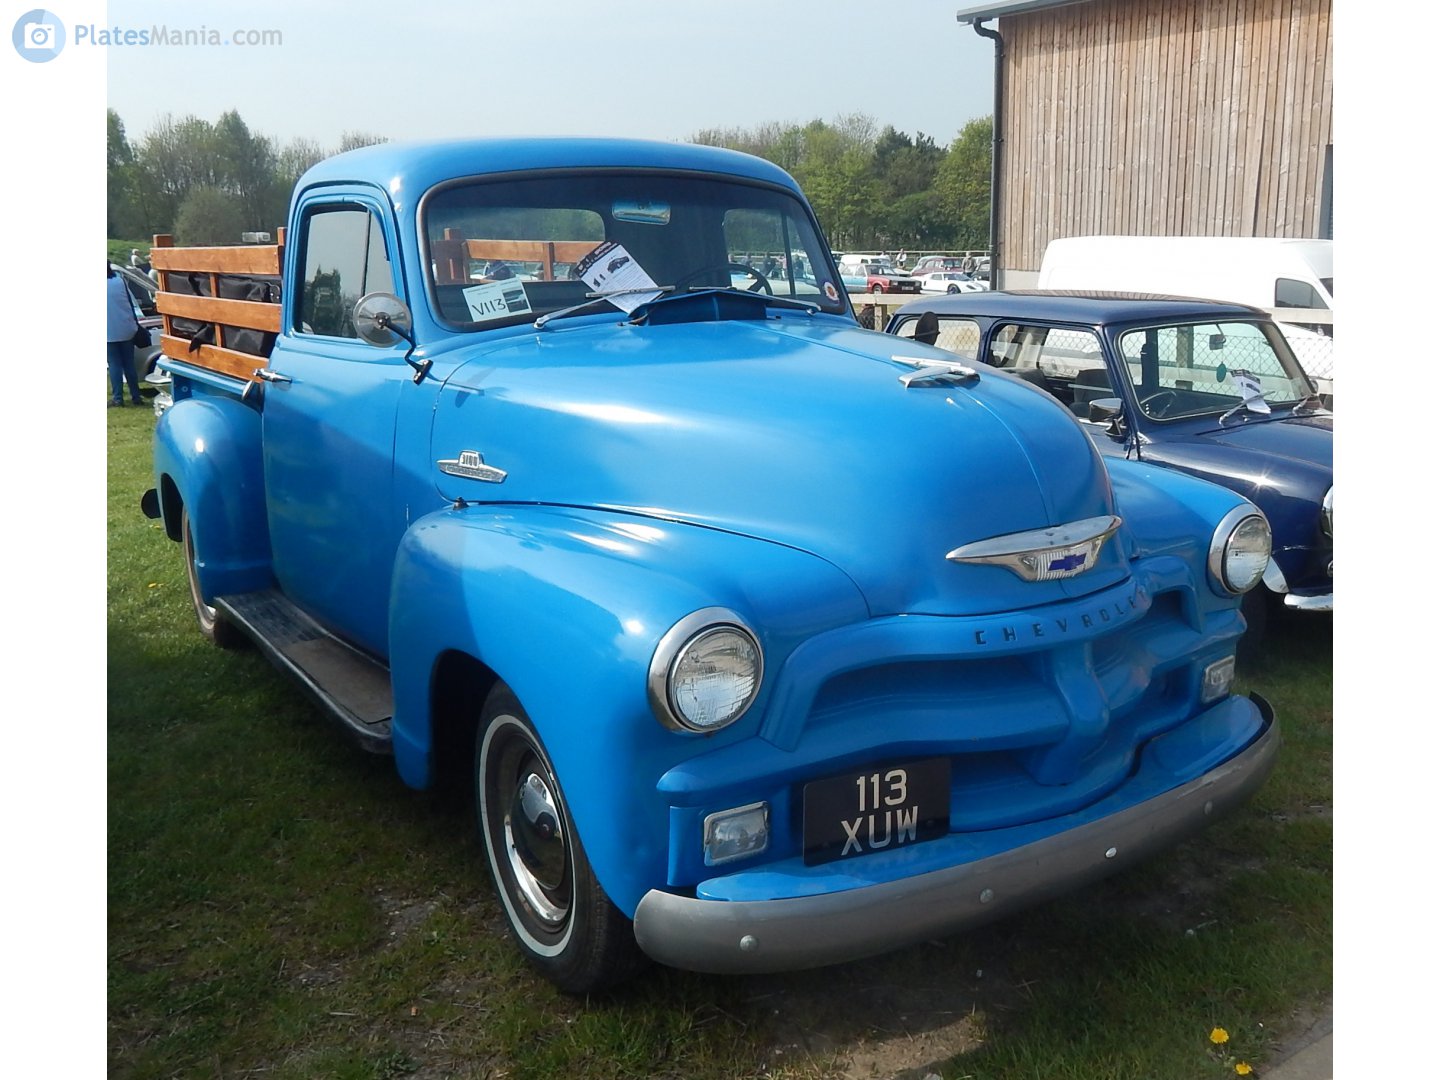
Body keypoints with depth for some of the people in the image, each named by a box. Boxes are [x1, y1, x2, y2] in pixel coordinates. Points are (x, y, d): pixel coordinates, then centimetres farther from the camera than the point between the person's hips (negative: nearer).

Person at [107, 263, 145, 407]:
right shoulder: (120, 281, -1)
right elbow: (131, 304, 4)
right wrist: (136, 324, 13)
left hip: (109, 333, -2)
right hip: (126, 330, 2)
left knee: (115, 365, 1)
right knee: (129, 364, 8)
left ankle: (117, 398, -1)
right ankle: (136, 397, 9)